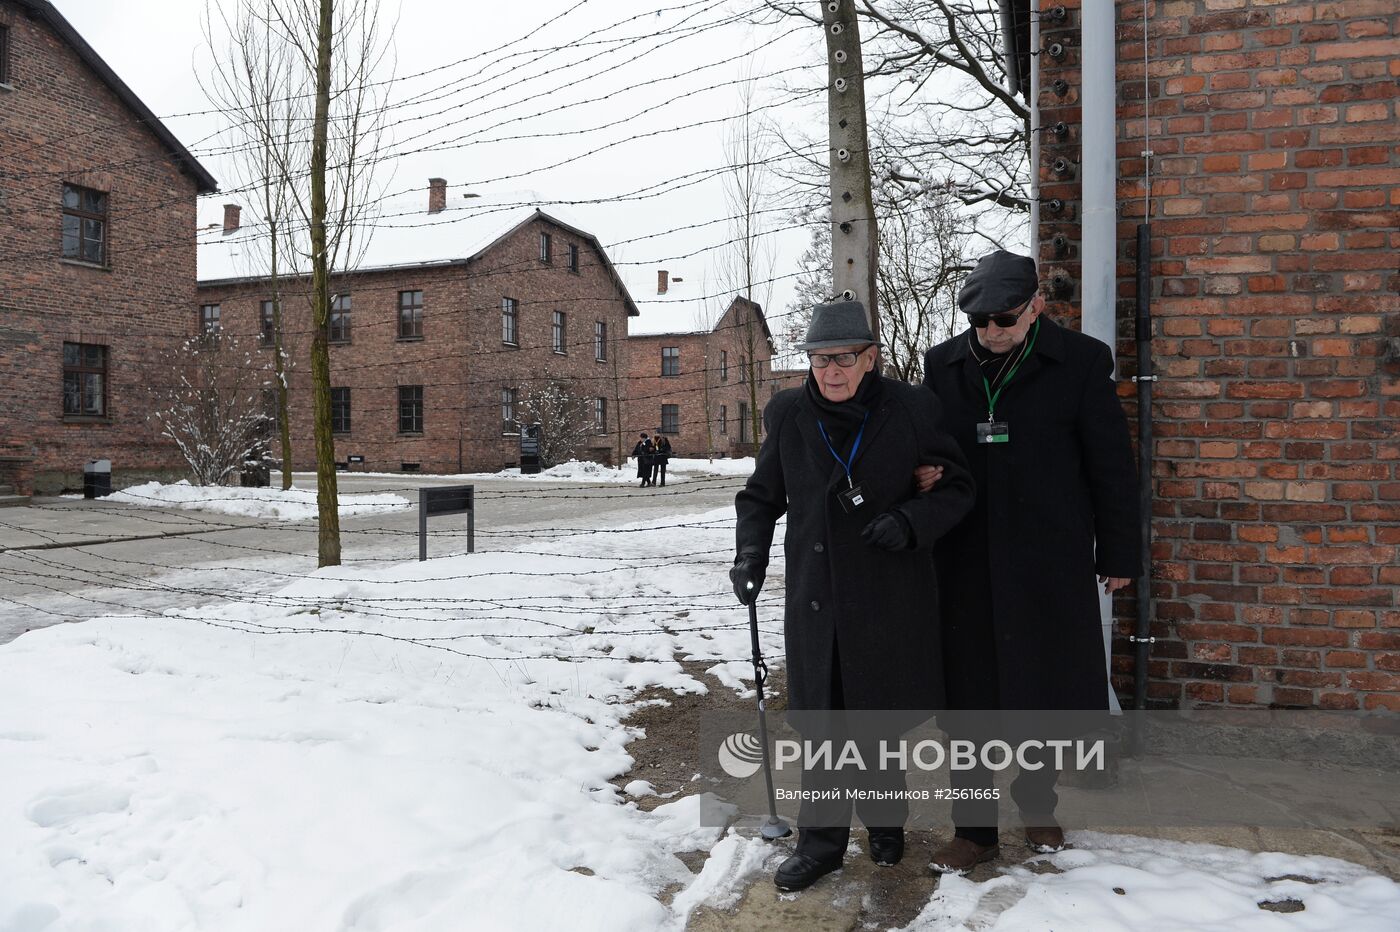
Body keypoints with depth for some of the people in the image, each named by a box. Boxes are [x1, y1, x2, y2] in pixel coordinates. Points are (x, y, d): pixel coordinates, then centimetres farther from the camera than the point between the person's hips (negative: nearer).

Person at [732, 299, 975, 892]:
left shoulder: (910, 410, -7)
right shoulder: (788, 415, -1)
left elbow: (956, 487, 0)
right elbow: (761, 495, 10)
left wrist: (911, 521, -18)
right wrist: (750, 553, -6)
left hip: (890, 598, -1)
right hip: (815, 599, 1)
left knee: (882, 715, 14)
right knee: (819, 721, 8)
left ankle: (884, 820, 40)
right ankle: (822, 840, 25)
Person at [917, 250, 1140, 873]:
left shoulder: (1079, 362, -5)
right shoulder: (944, 364, 3)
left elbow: (1111, 465, -1)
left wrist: (1117, 554, 2)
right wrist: (925, 480, -5)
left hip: (1051, 564, -1)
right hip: (966, 565, 2)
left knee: (1049, 689, 12)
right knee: (969, 696, 7)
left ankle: (1038, 805, 36)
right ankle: (974, 828, 21)